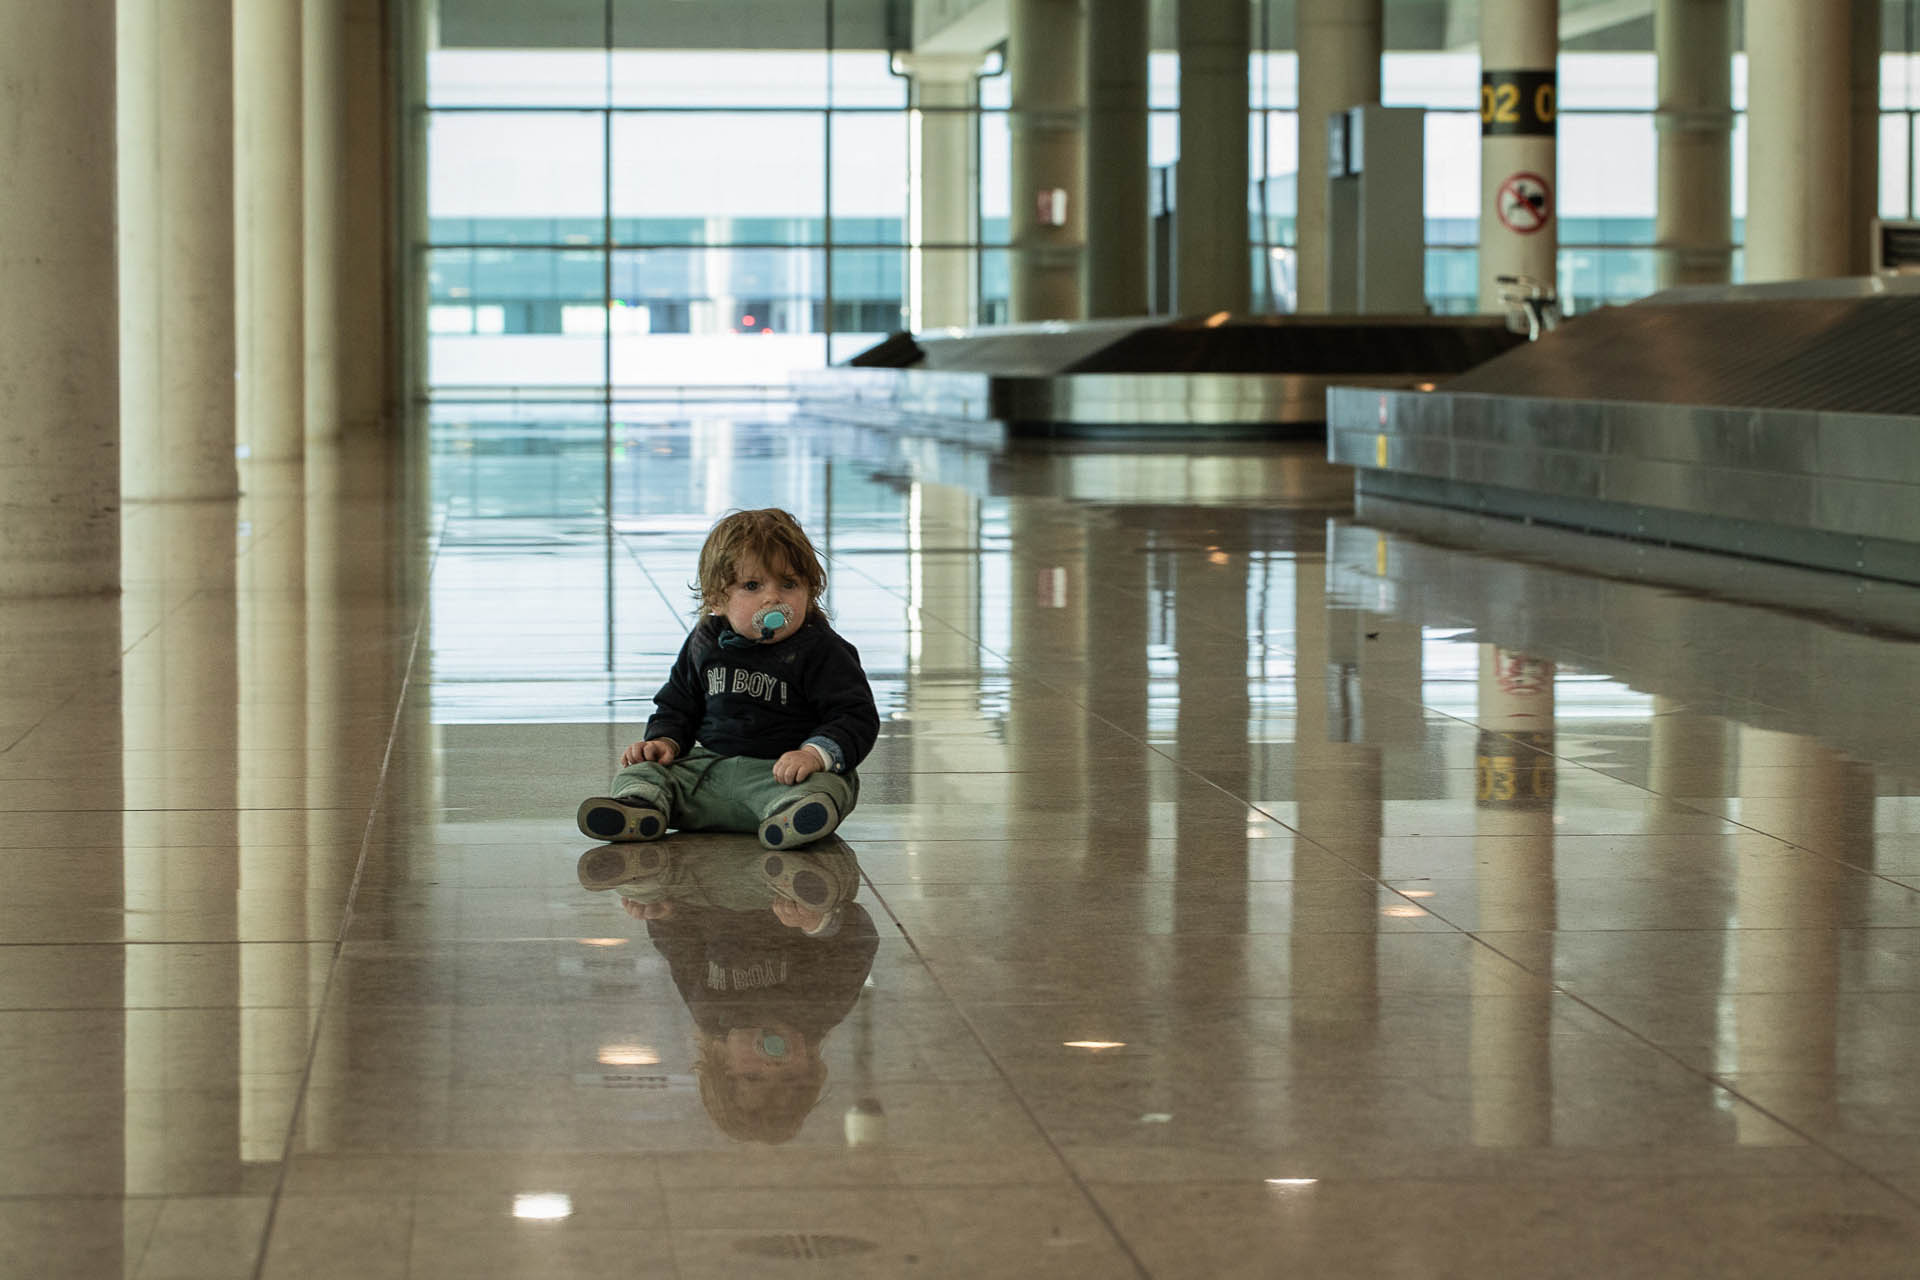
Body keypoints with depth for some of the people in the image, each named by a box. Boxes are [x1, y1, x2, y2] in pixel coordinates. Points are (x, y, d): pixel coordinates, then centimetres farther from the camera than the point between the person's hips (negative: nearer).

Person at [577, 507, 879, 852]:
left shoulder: (820, 651, -6)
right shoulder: (705, 643, 11)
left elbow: (857, 717, -11)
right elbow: (677, 705, 24)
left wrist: (816, 753, -29)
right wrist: (663, 740, 3)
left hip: (782, 771, -6)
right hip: (711, 766, 6)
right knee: (643, 769, -9)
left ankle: (790, 815, -67)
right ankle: (639, 804, -37)